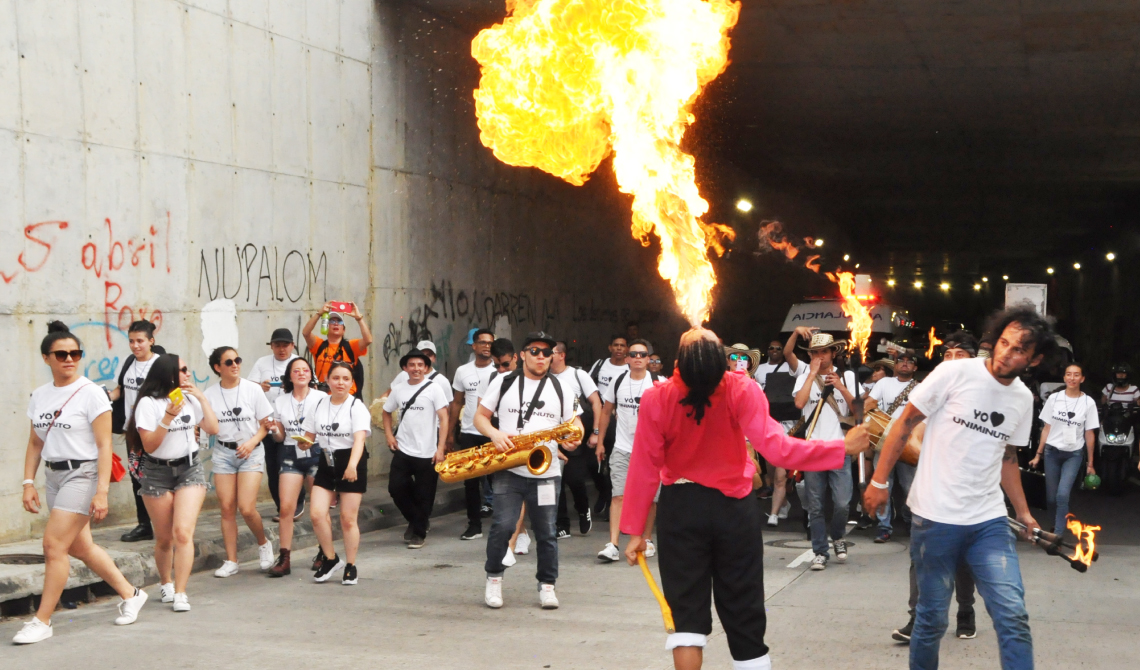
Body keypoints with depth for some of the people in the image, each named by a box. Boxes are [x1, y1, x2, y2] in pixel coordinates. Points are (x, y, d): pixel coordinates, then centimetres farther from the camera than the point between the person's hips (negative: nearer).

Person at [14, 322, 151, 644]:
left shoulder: (91, 393, -11)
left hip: (83, 474, -7)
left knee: (54, 545, -12)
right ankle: (130, 595, 31)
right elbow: (35, 444, 14)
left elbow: (104, 445, -14)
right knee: (80, 546, 14)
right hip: (53, 475, 7)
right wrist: (29, 483, 4)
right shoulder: (39, 396, 8)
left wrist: (102, 492, -20)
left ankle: (42, 621, -2)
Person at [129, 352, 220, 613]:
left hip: (189, 468, 2)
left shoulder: (190, 399, 7)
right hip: (157, 473, -2)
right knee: (164, 538, 7)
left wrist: (202, 398, -3)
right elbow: (149, 445, -12)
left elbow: (213, 429, 1)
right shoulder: (149, 403, -7)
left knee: (183, 532, -15)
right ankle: (166, 584, 33)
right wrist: (168, 417, -22)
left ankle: (180, 593, -14)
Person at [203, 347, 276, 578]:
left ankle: (263, 544, 15)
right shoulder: (210, 394, 2)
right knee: (227, 509, 0)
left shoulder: (253, 389, -2)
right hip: (223, 452, 2)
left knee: (246, 508, -13)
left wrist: (252, 442, -14)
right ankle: (231, 561, 9)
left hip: (250, 452, -2)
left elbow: (265, 424, 2)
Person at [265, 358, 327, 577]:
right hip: (291, 455, 3)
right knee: (286, 507, -7)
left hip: (316, 454, -3)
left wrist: (311, 441, -20)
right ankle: (284, 559, -6)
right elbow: (280, 437, 15)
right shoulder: (281, 402, 11)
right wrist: (274, 431, -7)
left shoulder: (321, 398, -1)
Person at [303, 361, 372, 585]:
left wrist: (352, 465, -39)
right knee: (316, 514, -9)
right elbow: (309, 436, 17)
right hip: (326, 463, 4)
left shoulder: (357, 407, -9)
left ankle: (351, 566, 17)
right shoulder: (319, 405, 7)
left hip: (351, 464, -4)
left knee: (348, 519, 0)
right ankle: (330, 559, 12)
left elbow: (359, 438, -24)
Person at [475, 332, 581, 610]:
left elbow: (575, 422, 14)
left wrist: (574, 437, -10)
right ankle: (494, 579, 7)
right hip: (509, 471, -1)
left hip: (547, 473, 2)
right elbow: (480, 416, 9)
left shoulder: (561, 389, 10)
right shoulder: (503, 383, 7)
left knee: (546, 532, 3)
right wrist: (494, 433, -12)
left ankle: (547, 585, 18)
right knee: (503, 525, -13)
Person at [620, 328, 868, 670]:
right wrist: (842, 448, -18)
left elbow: (645, 468, -12)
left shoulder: (656, 399, -17)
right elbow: (775, 447, -25)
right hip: (734, 507, 0)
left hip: (680, 509, 0)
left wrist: (635, 529, -4)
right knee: (744, 611, 11)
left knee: (686, 611, 7)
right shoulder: (742, 391, -19)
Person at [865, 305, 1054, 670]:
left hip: (989, 522, 4)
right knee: (932, 617, 6)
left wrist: (1024, 512, 19)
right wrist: (879, 481, -4)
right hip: (934, 518, -4)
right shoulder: (955, 373, -10)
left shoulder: (1023, 399, 6)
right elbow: (905, 424, -3)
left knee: (1013, 616, -8)